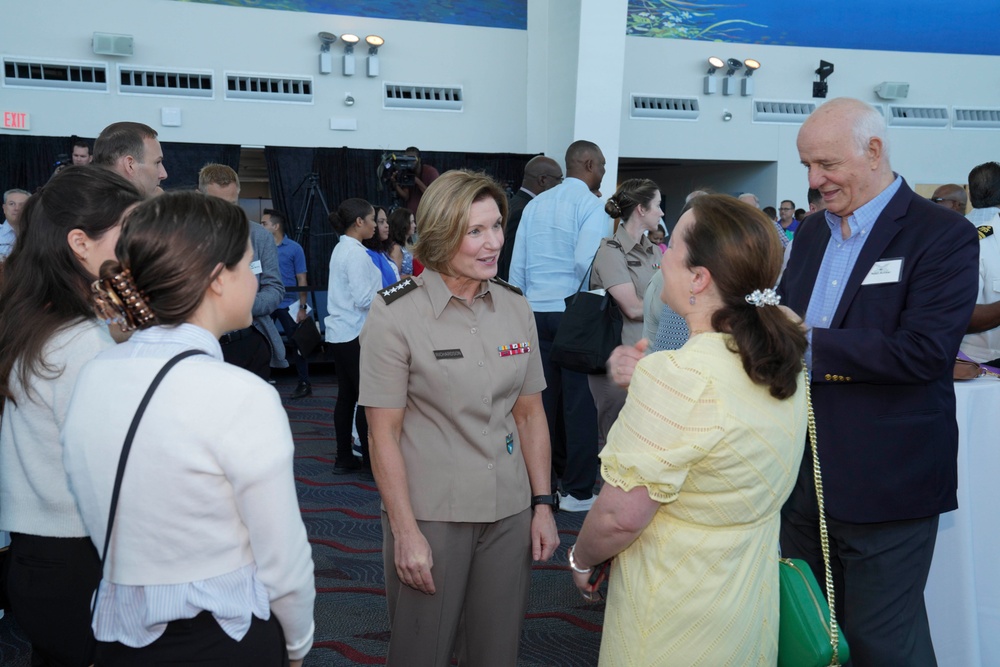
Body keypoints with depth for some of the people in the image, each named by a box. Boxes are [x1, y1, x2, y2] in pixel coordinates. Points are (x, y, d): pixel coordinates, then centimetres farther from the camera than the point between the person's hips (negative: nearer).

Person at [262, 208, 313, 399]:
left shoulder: (294, 249, -2)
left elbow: (302, 280, -1)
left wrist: (303, 307, -6)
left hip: (288, 305, -3)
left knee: (296, 344, 3)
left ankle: (304, 384, 13)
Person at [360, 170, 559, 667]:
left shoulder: (515, 308, 3)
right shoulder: (395, 314, -10)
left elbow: (529, 414, 8)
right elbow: (383, 433, -10)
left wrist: (543, 505, 5)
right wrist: (405, 532, -12)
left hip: (510, 514, 4)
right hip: (430, 515, -4)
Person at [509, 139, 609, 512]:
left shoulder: (535, 205, 11)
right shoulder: (592, 205, -6)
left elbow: (517, 264, 10)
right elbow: (586, 262, -20)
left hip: (536, 311, 6)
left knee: (544, 397, 12)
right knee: (579, 401, 0)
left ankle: (545, 481, 22)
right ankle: (578, 491, 5)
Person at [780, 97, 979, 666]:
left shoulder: (944, 235, -11)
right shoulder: (812, 232, 12)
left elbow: (924, 350, -22)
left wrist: (809, 342, -23)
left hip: (885, 484, -6)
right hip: (805, 472, 7)